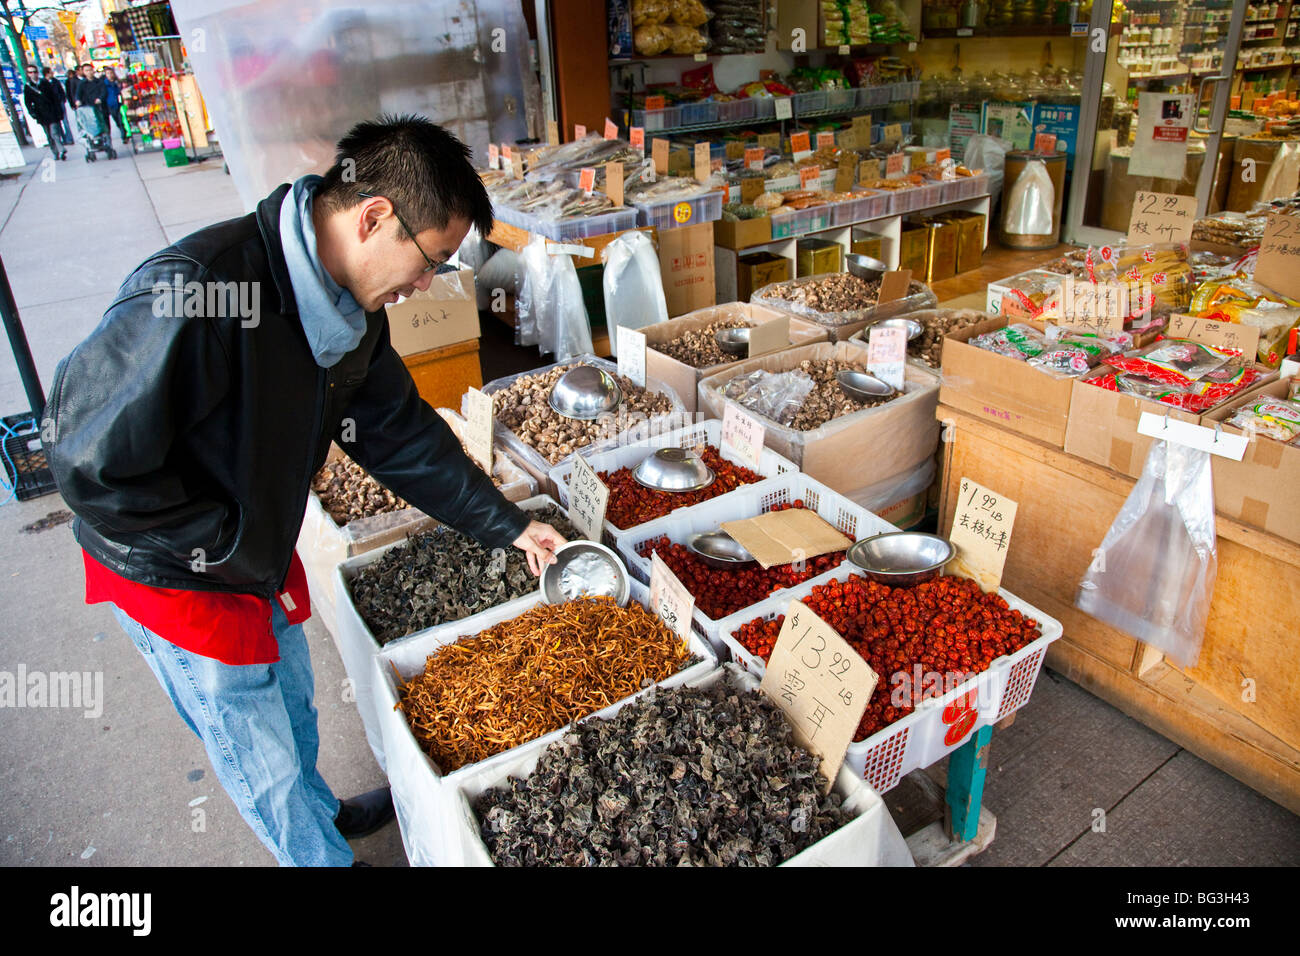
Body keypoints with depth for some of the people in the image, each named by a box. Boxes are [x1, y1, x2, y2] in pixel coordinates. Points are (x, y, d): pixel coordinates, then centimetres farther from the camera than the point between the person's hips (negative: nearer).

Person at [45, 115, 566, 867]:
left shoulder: (350, 307, -8)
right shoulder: (194, 295, -35)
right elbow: (91, 459, -29)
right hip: (179, 578, -7)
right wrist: (232, 552, -20)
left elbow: (399, 431, 2)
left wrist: (508, 525, 4)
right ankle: (319, 854, 39)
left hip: (259, 556, 8)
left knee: (293, 704, 29)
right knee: (261, 760, 13)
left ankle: (321, 812, 56)